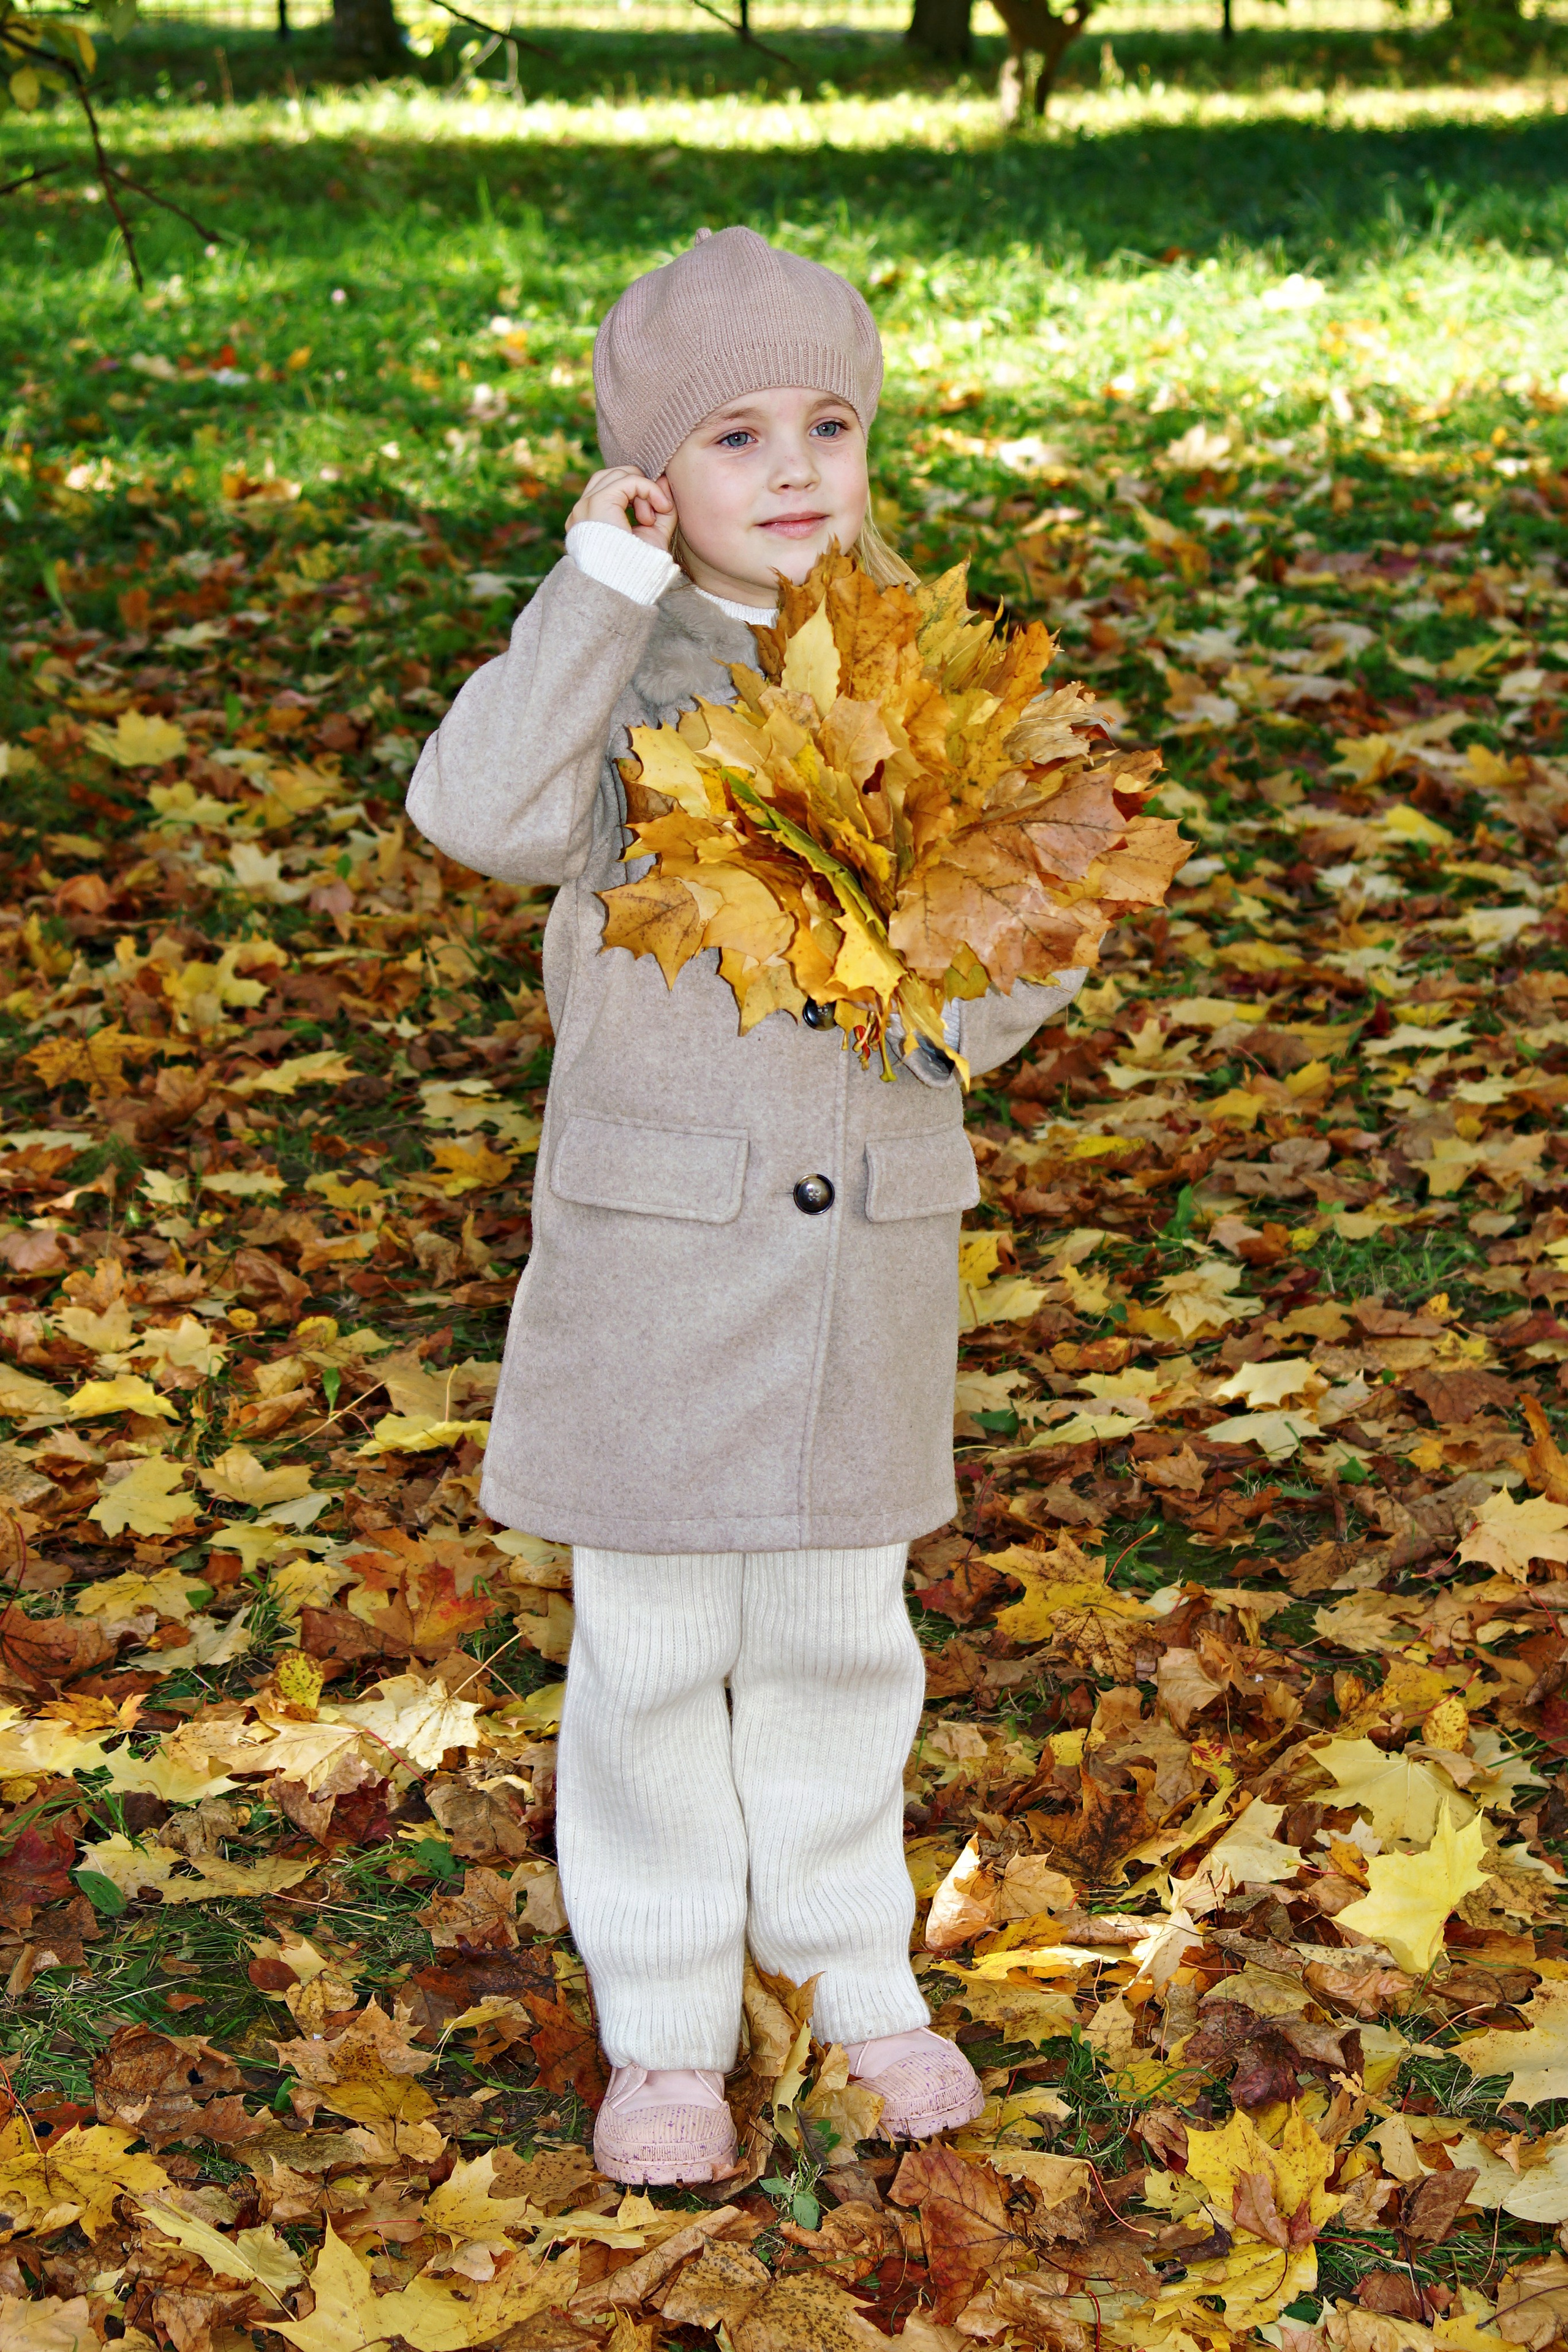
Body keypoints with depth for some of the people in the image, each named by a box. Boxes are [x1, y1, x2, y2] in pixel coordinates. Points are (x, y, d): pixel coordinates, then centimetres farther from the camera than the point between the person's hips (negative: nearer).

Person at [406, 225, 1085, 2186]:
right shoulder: (619, 667, -7)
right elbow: (483, 814, -27)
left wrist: (966, 995, -14)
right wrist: (605, 580, -22)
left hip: (871, 1230, 3)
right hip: (653, 1233, -3)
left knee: (838, 1625, 16)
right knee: (652, 1645, 8)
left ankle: (855, 1965, 36)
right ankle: (662, 2020, 25)